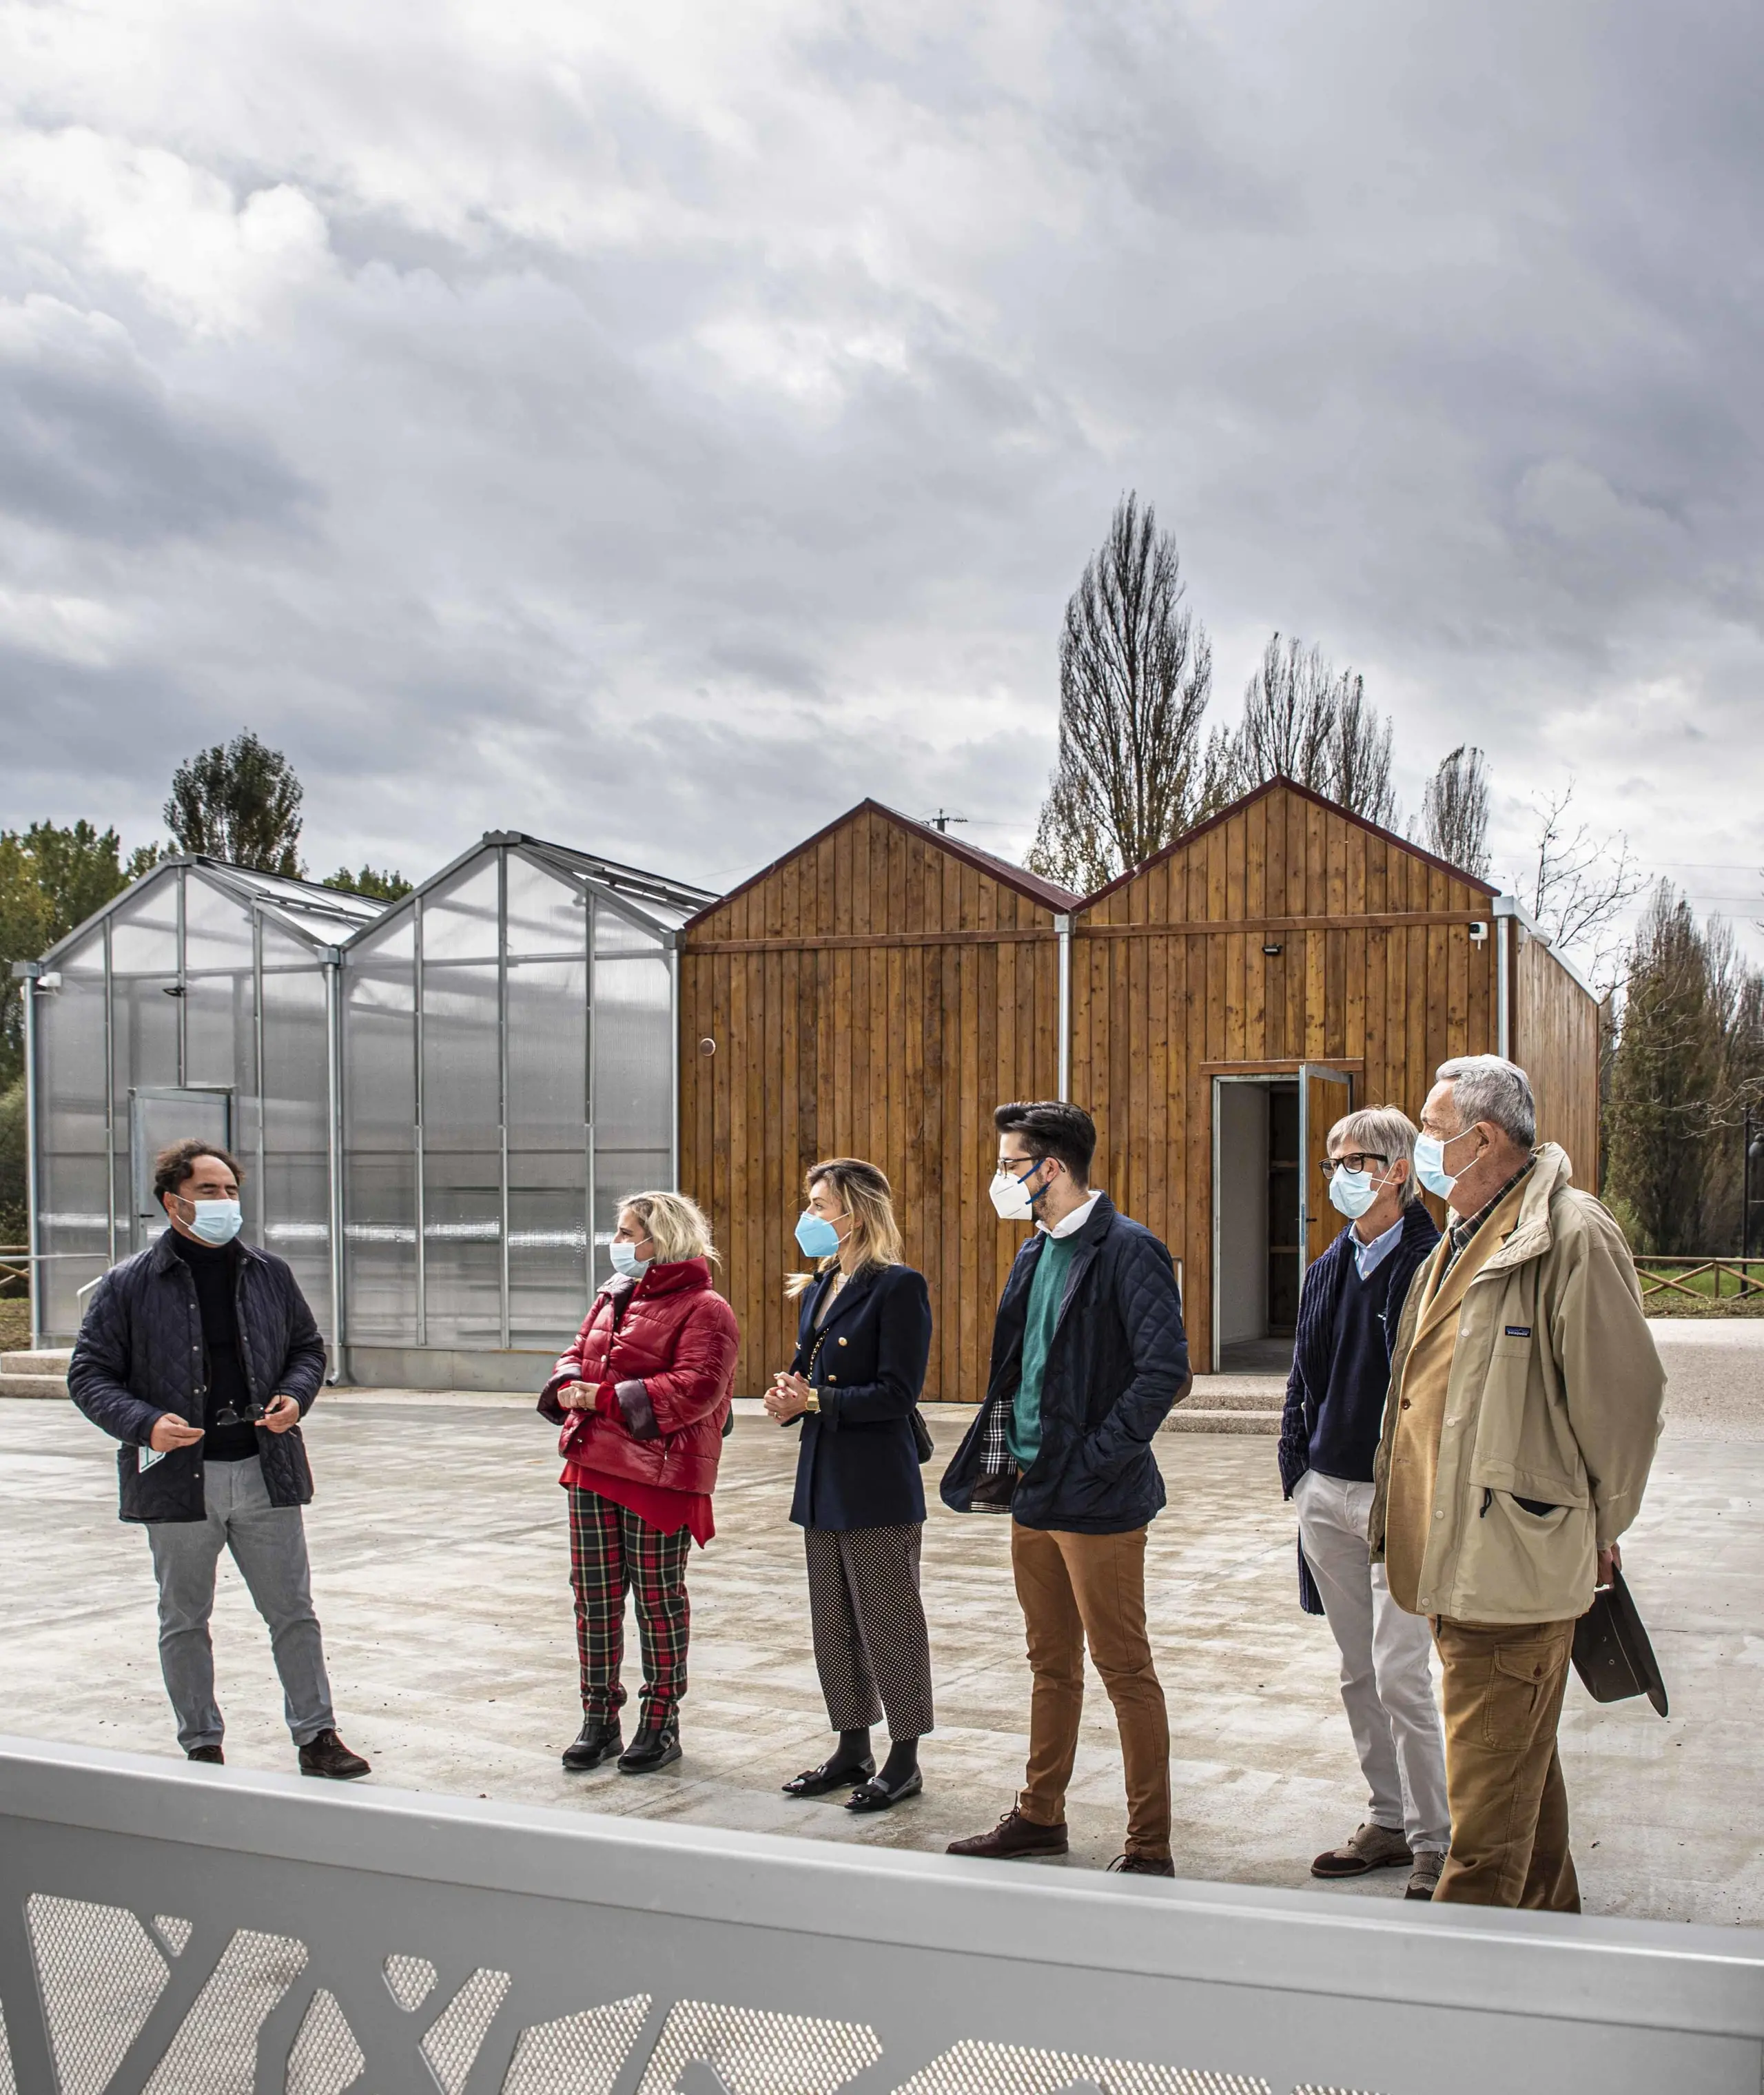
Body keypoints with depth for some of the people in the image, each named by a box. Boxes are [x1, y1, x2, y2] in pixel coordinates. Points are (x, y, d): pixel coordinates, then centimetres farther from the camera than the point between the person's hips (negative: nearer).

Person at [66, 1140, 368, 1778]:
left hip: (265, 1473, 2)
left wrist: (295, 1395, -4)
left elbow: (307, 1346, 17)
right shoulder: (128, 1285, -4)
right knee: (184, 1623, 11)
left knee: (293, 1613, 7)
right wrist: (144, 1423, -18)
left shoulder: (268, 1274, 6)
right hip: (178, 1480, -2)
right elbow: (88, 1375, -2)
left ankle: (316, 1736, 17)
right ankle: (202, 1746, 25)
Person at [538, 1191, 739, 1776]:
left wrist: (609, 1398, -23)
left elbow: (695, 1388, -21)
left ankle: (661, 1724, 17)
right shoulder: (612, 1300, 17)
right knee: (594, 1595, 10)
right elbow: (577, 1356, 20)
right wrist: (569, 1389, -5)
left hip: (659, 1475, -7)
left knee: (657, 1598, 4)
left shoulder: (702, 1308, -10)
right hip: (592, 1468, 7)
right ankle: (599, 1721, 21)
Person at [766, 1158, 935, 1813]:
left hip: (878, 1486, -9)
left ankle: (904, 1759, 13)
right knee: (833, 1624, 15)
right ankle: (852, 1750, 28)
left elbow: (898, 1392, -19)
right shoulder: (819, 1287, 13)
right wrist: (789, 1396, -3)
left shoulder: (898, 1286, -13)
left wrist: (816, 1401, -19)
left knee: (889, 1622, 1)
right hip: (824, 1482, 9)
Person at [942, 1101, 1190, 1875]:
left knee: (1124, 1670, 1)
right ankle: (1040, 1815, 31)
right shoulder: (1036, 1253, 12)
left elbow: (1165, 1368, -21)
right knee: (1051, 1665, 19)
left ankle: (1149, 1846, 11)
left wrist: (1095, 1460, -20)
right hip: (1031, 1492, 8)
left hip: (1096, 1499, -8)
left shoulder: (1126, 1250, -14)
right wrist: (1003, 1458, 11)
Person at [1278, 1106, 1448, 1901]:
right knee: (1358, 1673, 14)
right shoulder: (1328, 1269, 11)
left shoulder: (1432, 1264, -10)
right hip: (1327, 1493, 7)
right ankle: (1389, 1819, 26)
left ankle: (1433, 1840, 7)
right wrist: (1296, 1471, 11)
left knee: (1399, 1674, -7)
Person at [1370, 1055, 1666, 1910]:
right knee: (1521, 1765, 22)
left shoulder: (1571, 1236, -15)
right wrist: (1396, 1514, 17)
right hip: (1456, 1559, 9)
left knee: (1491, 1784, -3)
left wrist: (1597, 1528, -4)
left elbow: (1622, 1397, -14)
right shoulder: (1460, 1241, 14)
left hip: (1514, 1566, -9)